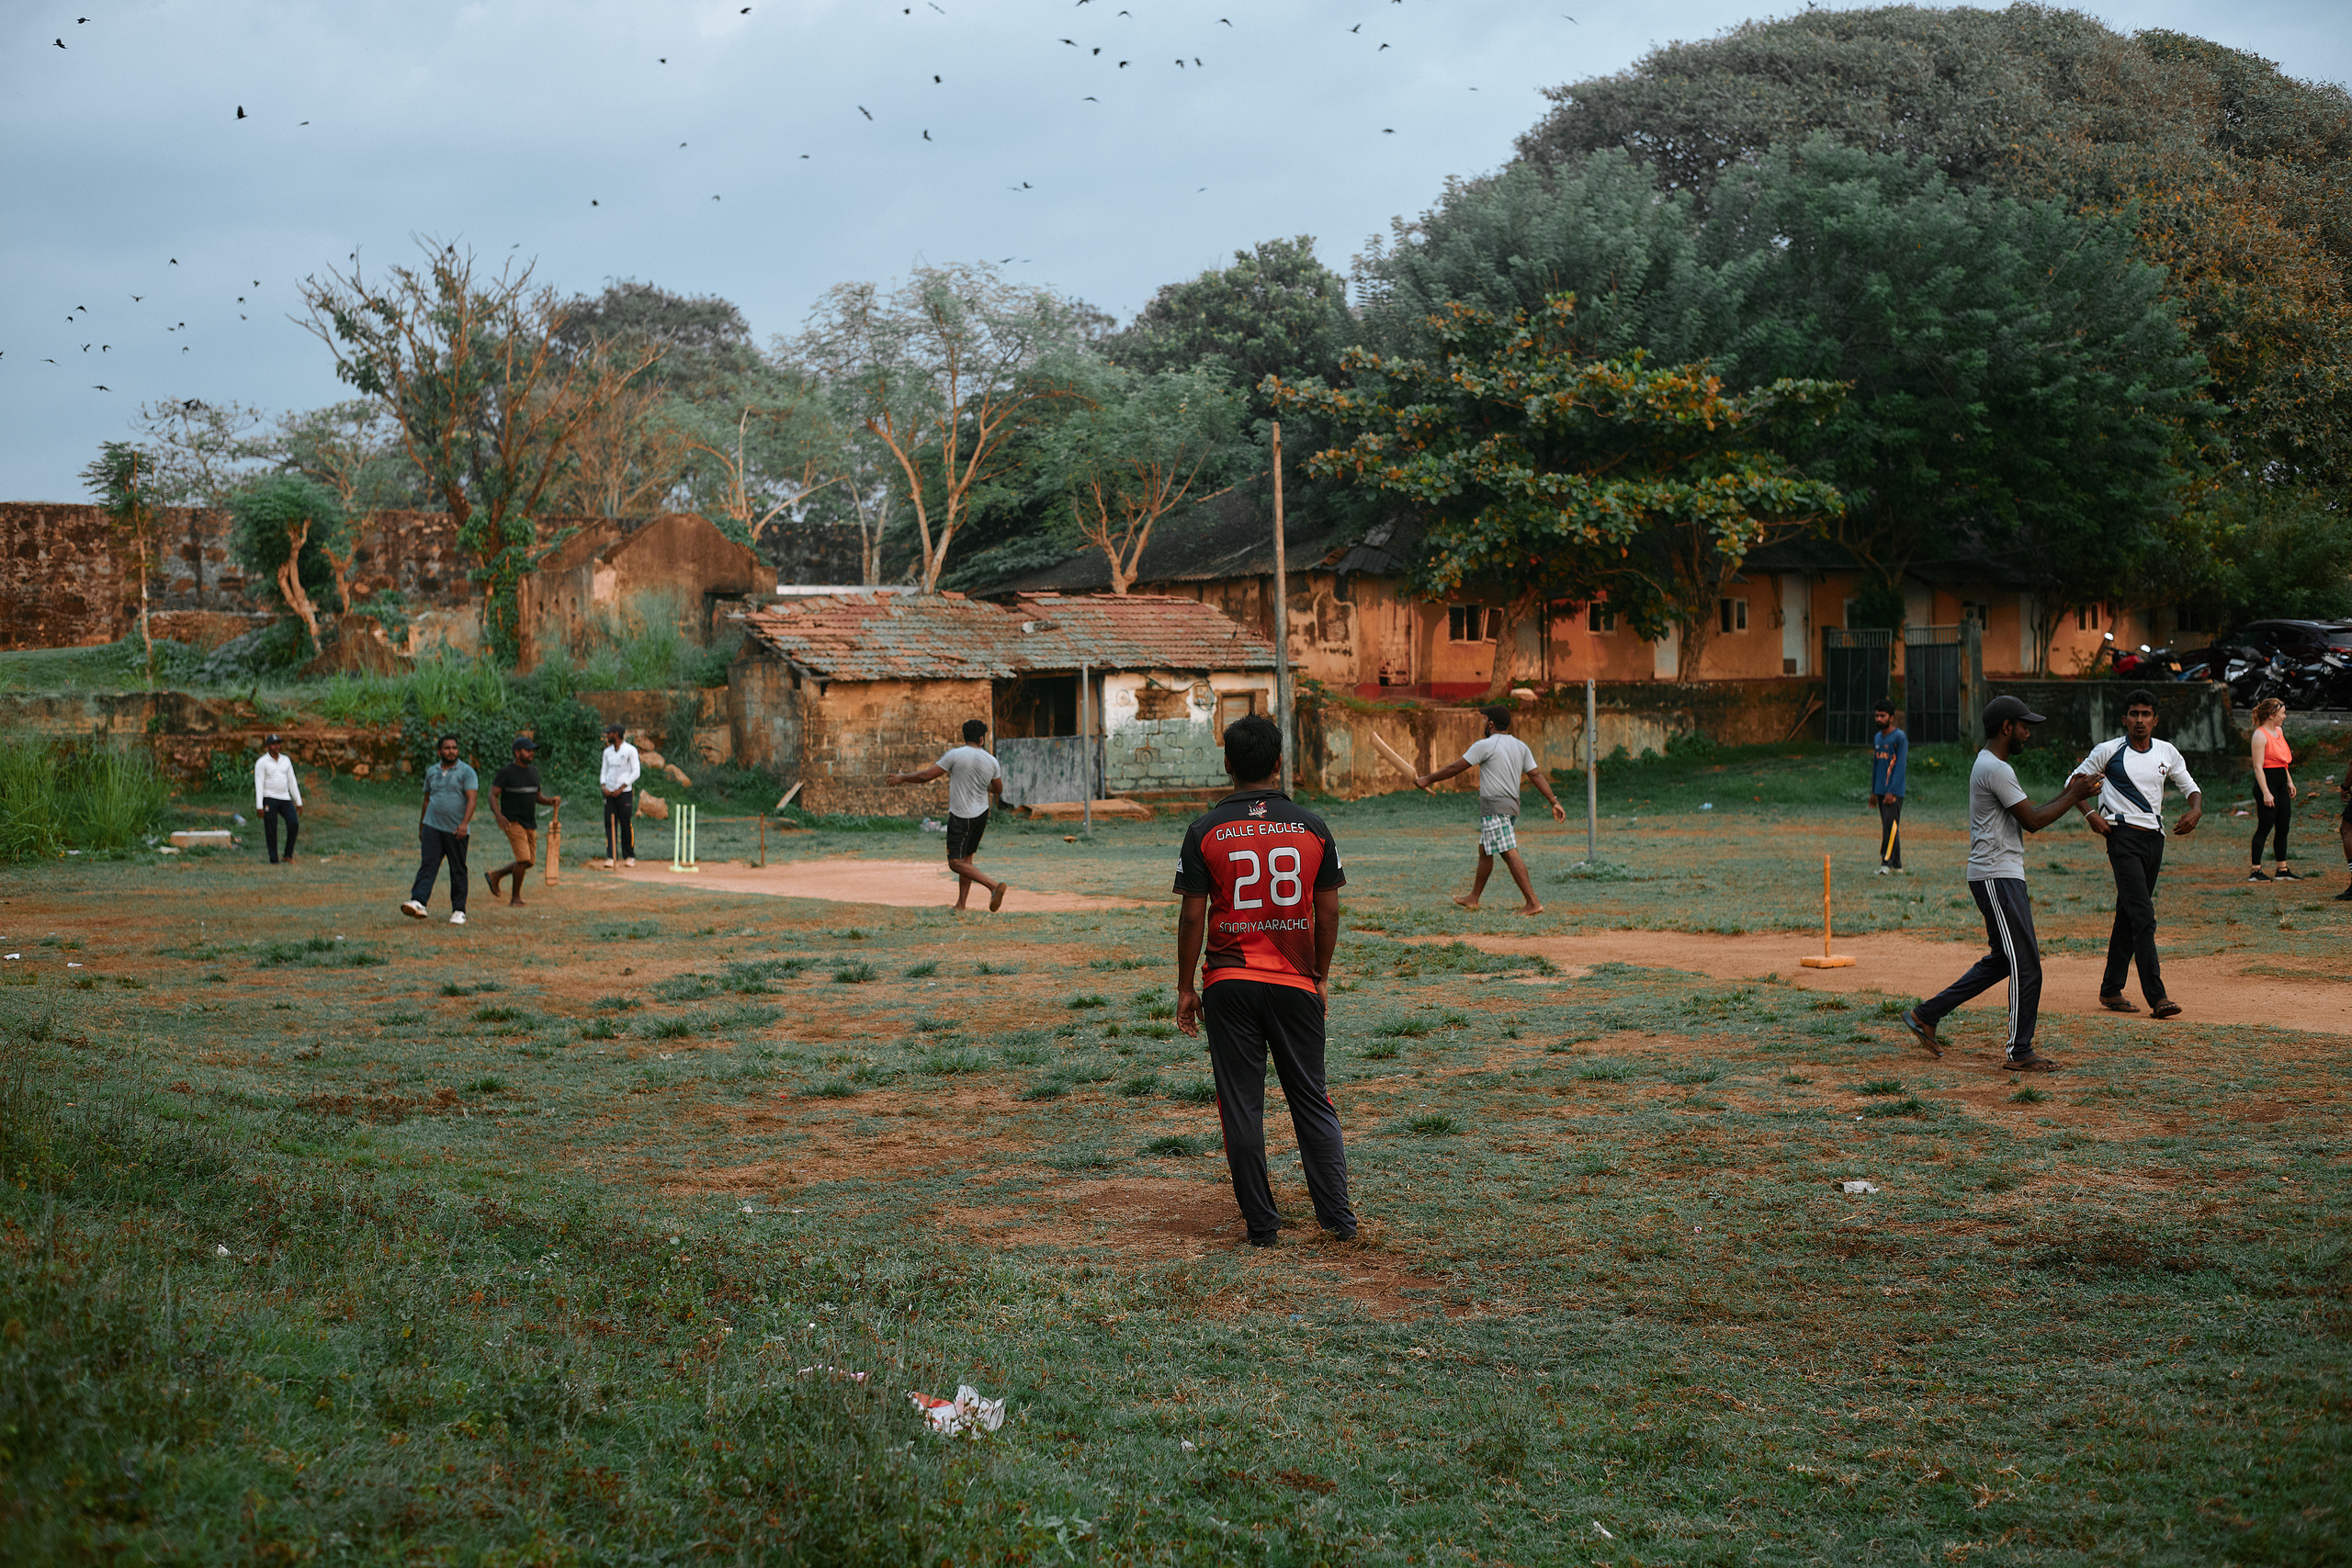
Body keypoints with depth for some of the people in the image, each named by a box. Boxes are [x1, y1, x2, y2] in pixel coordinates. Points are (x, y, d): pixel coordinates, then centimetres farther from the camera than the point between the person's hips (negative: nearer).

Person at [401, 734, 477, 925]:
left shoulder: (466, 771, -2)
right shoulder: (432, 771, 14)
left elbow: (471, 799, -11)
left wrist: (465, 823, -25)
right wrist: (421, 826, 22)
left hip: (456, 830, -3)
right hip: (432, 826, 3)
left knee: (458, 870, 2)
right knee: (428, 866, -11)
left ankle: (459, 911, 10)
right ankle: (418, 903, -25)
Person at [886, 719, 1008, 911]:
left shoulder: (955, 755, -13)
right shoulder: (991, 761, 1)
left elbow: (927, 775, -11)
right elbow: (999, 789, 16)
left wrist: (903, 778, 5)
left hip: (961, 818, -6)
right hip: (981, 815, 6)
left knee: (956, 863, -7)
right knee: (966, 858, 17)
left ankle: (994, 886, -23)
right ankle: (961, 903, 15)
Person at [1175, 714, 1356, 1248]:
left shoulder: (1206, 831, -4)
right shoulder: (1312, 828, 0)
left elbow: (1193, 916, -5)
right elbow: (1328, 912, 4)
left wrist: (1186, 988, 4)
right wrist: (1321, 978, 15)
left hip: (1229, 984, -1)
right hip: (1296, 984, 2)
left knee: (1242, 1106, 5)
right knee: (1312, 1100, 12)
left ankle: (1262, 1226, 6)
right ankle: (1338, 1217, 9)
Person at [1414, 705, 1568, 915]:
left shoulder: (1484, 745, -9)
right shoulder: (1521, 747, 13)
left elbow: (1456, 768, -5)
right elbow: (1537, 774, 9)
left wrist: (1428, 779, 5)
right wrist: (1554, 802, 8)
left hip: (1494, 807, -9)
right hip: (1511, 806, 9)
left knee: (1510, 854, -13)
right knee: (1484, 851, 20)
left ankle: (1533, 903, -19)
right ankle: (1473, 898, 31)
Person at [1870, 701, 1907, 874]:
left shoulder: (1900, 738, -9)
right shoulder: (1877, 738, 15)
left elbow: (1901, 766, -14)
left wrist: (1892, 791, -20)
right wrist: (1873, 792, 19)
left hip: (1894, 790, -8)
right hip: (1881, 791, 8)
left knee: (1890, 824, -15)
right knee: (1888, 826, 8)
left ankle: (1887, 862, -18)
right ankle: (1896, 864, 12)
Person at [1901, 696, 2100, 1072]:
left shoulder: (1988, 765, 18)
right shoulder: (1996, 769, -16)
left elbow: (2025, 818, 21)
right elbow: (2032, 821, -16)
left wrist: (2066, 796, 13)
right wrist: (2073, 797, -5)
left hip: (2002, 876, 11)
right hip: (1997, 877, -11)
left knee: (2004, 959, 16)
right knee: (2026, 964, -7)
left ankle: (1927, 1015, 18)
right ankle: (2020, 1053, -1)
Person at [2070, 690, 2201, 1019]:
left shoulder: (2168, 753, 11)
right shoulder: (2108, 751, -2)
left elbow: (2190, 787, 16)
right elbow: (2075, 782, 5)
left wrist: (2196, 810, -6)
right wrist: (2091, 813, -11)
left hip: (2155, 838, 6)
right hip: (2123, 836, -6)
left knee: (2128, 916, 11)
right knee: (2143, 915, -15)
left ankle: (2110, 990, 20)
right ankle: (2156, 996, -21)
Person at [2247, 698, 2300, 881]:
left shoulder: (2279, 731, 14)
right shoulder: (2260, 735, -14)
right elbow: (2258, 767, -18)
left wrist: (2289, 781, 22)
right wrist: (2265, 792, -23)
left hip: (2280, 784, 9)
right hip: (2267, 782, -9)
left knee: (2283, 828, 10)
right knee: (2265, 827, -8)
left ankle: (2282, 870, 17)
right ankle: (2255, 871, -5)